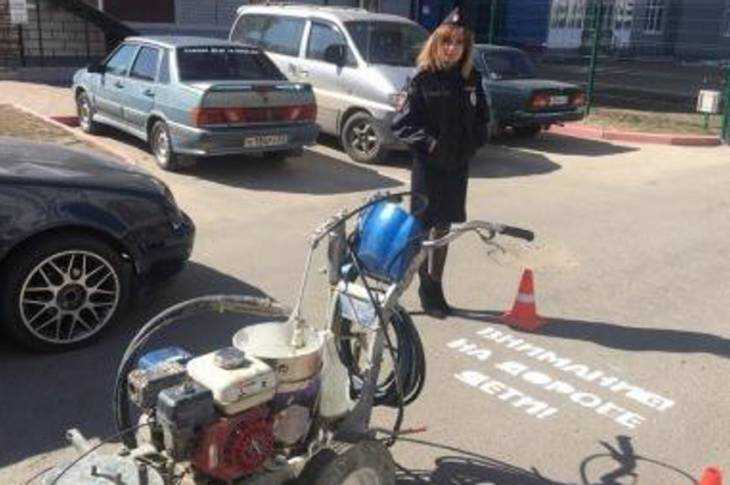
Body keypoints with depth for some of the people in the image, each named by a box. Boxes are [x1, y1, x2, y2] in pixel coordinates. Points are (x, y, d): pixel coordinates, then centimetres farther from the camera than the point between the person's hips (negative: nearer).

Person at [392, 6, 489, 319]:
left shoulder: (472, 80, 7)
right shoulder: (423, 80, -7)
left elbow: (482, 118, 16)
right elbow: (402, 123, -9)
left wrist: (474, 142, 0)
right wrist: (427, 141, -21)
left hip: (458, 166, 5)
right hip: (428, 165, -4)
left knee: (444, 227, 13)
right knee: (423, 226, 0)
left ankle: (436, 286, 25)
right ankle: (426, 288, 11)